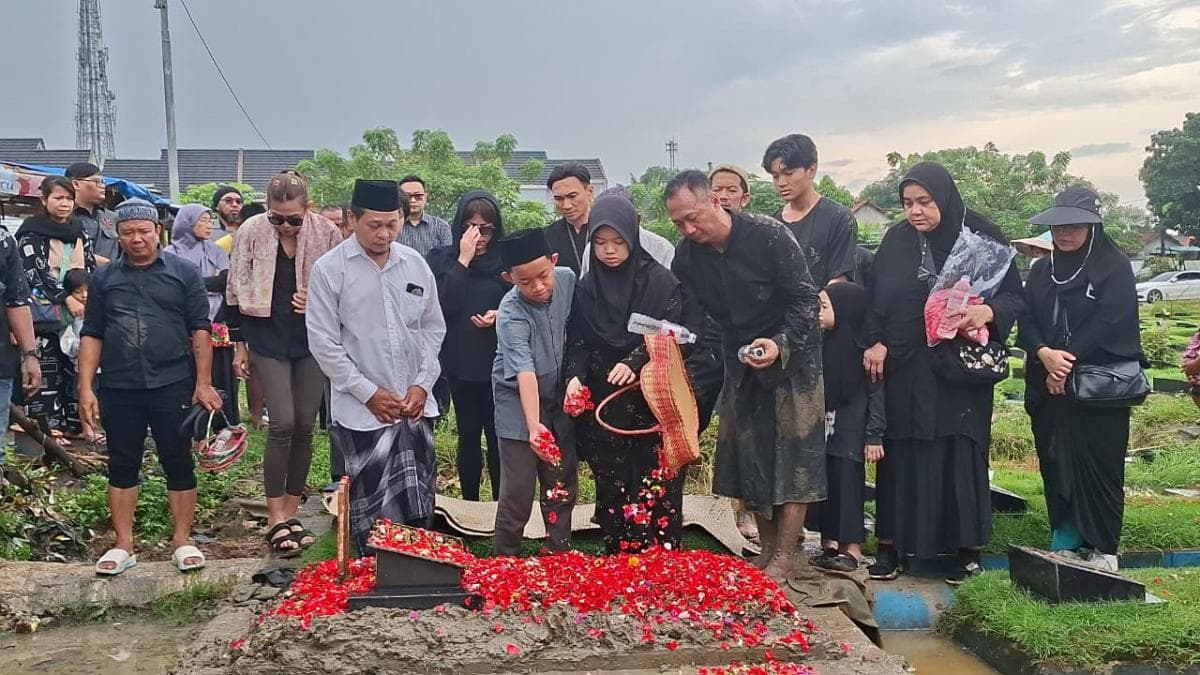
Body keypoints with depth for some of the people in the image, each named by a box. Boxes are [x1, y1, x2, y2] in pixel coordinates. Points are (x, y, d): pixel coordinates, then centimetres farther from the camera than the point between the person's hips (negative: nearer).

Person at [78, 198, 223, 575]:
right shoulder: (104, 278, 9)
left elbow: (200, 330, 0)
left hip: (173, 386, -2)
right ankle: (123, 545, 18)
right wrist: (85, 388, 1)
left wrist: (203, 382, -7)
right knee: (122, 466, 8)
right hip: (119, 389, 2)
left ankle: (182, 541, 15)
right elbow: (92, 335, 9)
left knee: (179, 464, 4)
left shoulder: (183, 273, 3)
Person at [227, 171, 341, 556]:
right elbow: (236, 292, 2)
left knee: (304, 427, 5)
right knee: (282, 423, -10)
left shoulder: (326, 233, -7)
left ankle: (291, 513, 19)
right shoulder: (251, 232, -7)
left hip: (312, 338, 2)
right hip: (268, 338, -2)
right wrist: (240, 344, 4)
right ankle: (276, 519, 0)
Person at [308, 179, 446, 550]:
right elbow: (324, 342, -7)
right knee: (371, 507, 4)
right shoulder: (329, 269, -6)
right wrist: (369, 393, -10)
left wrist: (422, 384, -1)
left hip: (415, 405, 4)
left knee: (418, 505, 10)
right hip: (363, 410, -3)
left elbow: (433, 328, 11)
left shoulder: (415, 265, 5)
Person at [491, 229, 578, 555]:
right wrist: (533, 425, -42)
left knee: (562, 489, 12)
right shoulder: (511, 313, -24)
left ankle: (561, 555, 29)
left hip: (560, 401, 5)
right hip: (519, 406, -5)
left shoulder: (568, 280, -10)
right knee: (518, 493, -4)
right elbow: (524, 371, -33)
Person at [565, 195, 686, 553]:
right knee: (611, 490, 7)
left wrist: (634, 362, -24)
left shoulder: (660, 282, -3)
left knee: (657, 490, -2)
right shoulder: (585, 288, 7)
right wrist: (575, 377, -13)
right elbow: (578, 343, 6)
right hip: (603, 406, 3)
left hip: (652, 405, -3)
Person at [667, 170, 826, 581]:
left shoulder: (770, 237, -20)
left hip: (793, 358, -5)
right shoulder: (687, 257, -6)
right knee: (747, 459, 8)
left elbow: (806, 300, -18)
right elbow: (690, 320, -5)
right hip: (741, 363, 5)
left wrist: (780, 344, -31)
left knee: (793, 456, -5)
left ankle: (783, 559, 2)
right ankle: (768, 549, 22)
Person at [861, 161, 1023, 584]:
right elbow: (876, 297, 7)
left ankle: (968, 548, 14)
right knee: (901, 453, 4)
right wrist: (874, 342, -6)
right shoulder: (896, 240, 5)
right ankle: (891, 544, 12)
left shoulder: (981, 236, -3)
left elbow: (1014, 296, -3)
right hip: (905, 367, 2)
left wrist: (988, 311, -24)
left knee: (961, 453, 2)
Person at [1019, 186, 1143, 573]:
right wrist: (1044, 353, -15)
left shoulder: (1115, 267, -2)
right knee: (1055, 465, 6)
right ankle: (1064, 544, 16)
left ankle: (1101, 550, 7)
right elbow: (1027, 321, 5)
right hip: (1048, 388, 5)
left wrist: (1067, 364, -16)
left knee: (1096, 467, -2)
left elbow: (1108, 323, -13)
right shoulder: (1042, 271, 14)